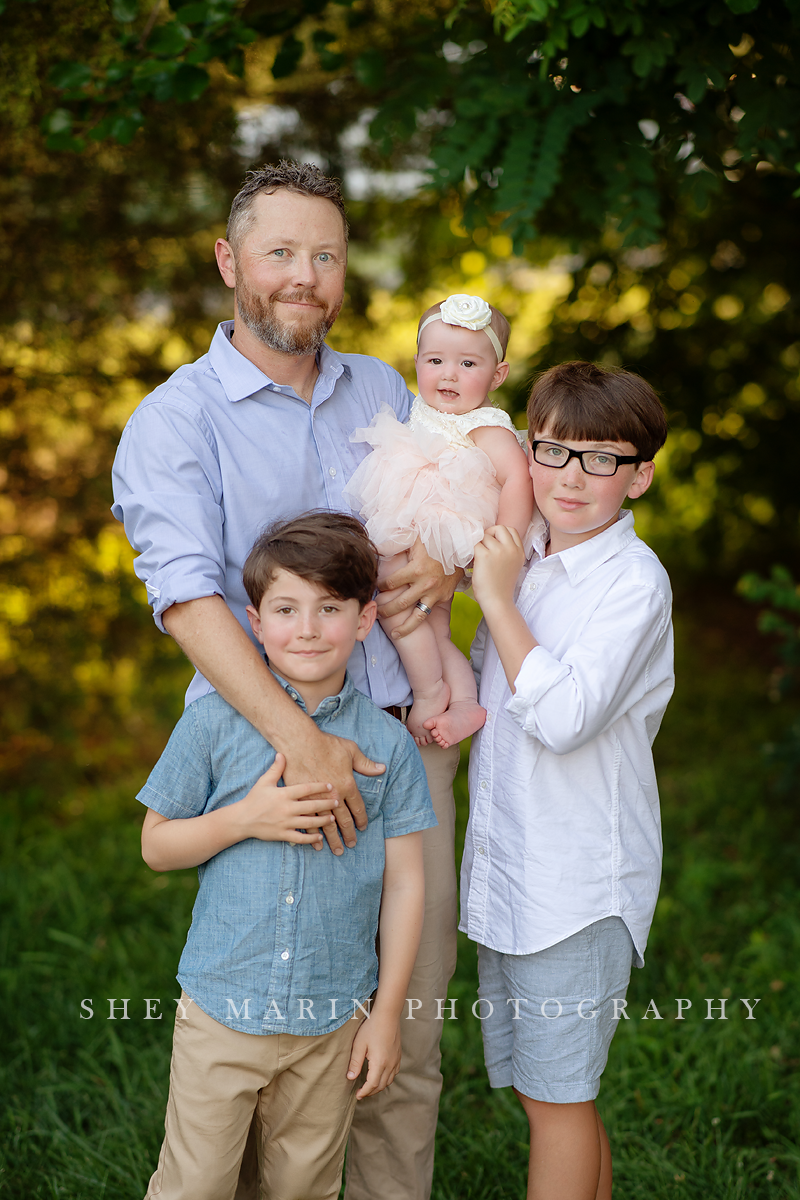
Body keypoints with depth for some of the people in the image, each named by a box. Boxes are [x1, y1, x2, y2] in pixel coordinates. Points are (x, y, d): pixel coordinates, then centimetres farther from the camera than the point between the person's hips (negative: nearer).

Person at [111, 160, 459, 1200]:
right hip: (268, 743, -4)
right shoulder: (174, 421, -3)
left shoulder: (384, 391, 13)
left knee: (408, 1031, 10)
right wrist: (297, 737, -29)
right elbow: (187, 594, -16)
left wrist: (446, 565, -4)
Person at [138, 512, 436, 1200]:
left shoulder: (386, 743, -3)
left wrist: (388, 1012, 1)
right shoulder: (214, 723, -6)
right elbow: (157, 845, 1)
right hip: (222, 1010, -1)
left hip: (332, 1019, 1)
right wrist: (246, 819, -16)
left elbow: (405, 883, 1)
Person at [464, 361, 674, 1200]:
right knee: (546, 1088, 16)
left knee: (556, 1092, 2)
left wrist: (498, 598, -17)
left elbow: (561, 716, -25)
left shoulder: (634, 580, -13)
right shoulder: (522, 562, 10)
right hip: (504, 868, 8)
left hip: (579, 881, -8)